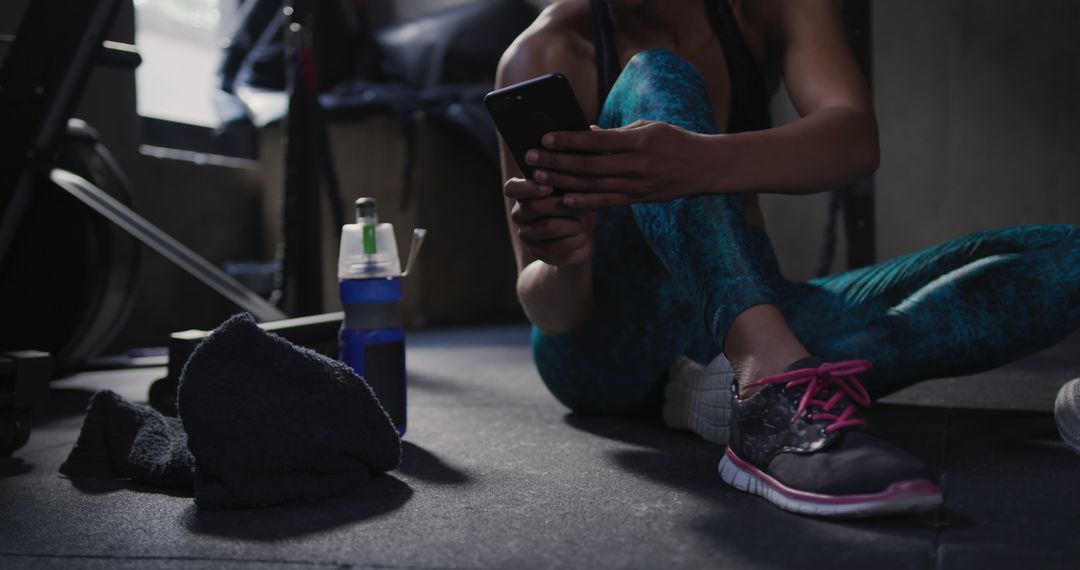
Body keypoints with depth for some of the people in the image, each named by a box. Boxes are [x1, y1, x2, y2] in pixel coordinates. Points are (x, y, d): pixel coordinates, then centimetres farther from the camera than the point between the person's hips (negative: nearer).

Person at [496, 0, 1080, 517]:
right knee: (656, 81, -26)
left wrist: (701, 162, -43)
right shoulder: (548, 53, -10)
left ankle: (747, 388, -33)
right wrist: (561, 263, -40)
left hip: (755, 317, 4)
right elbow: (545, 307, -16)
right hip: (608, 343, -3)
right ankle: (772, 380, -45)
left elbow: (856, 138, -24)